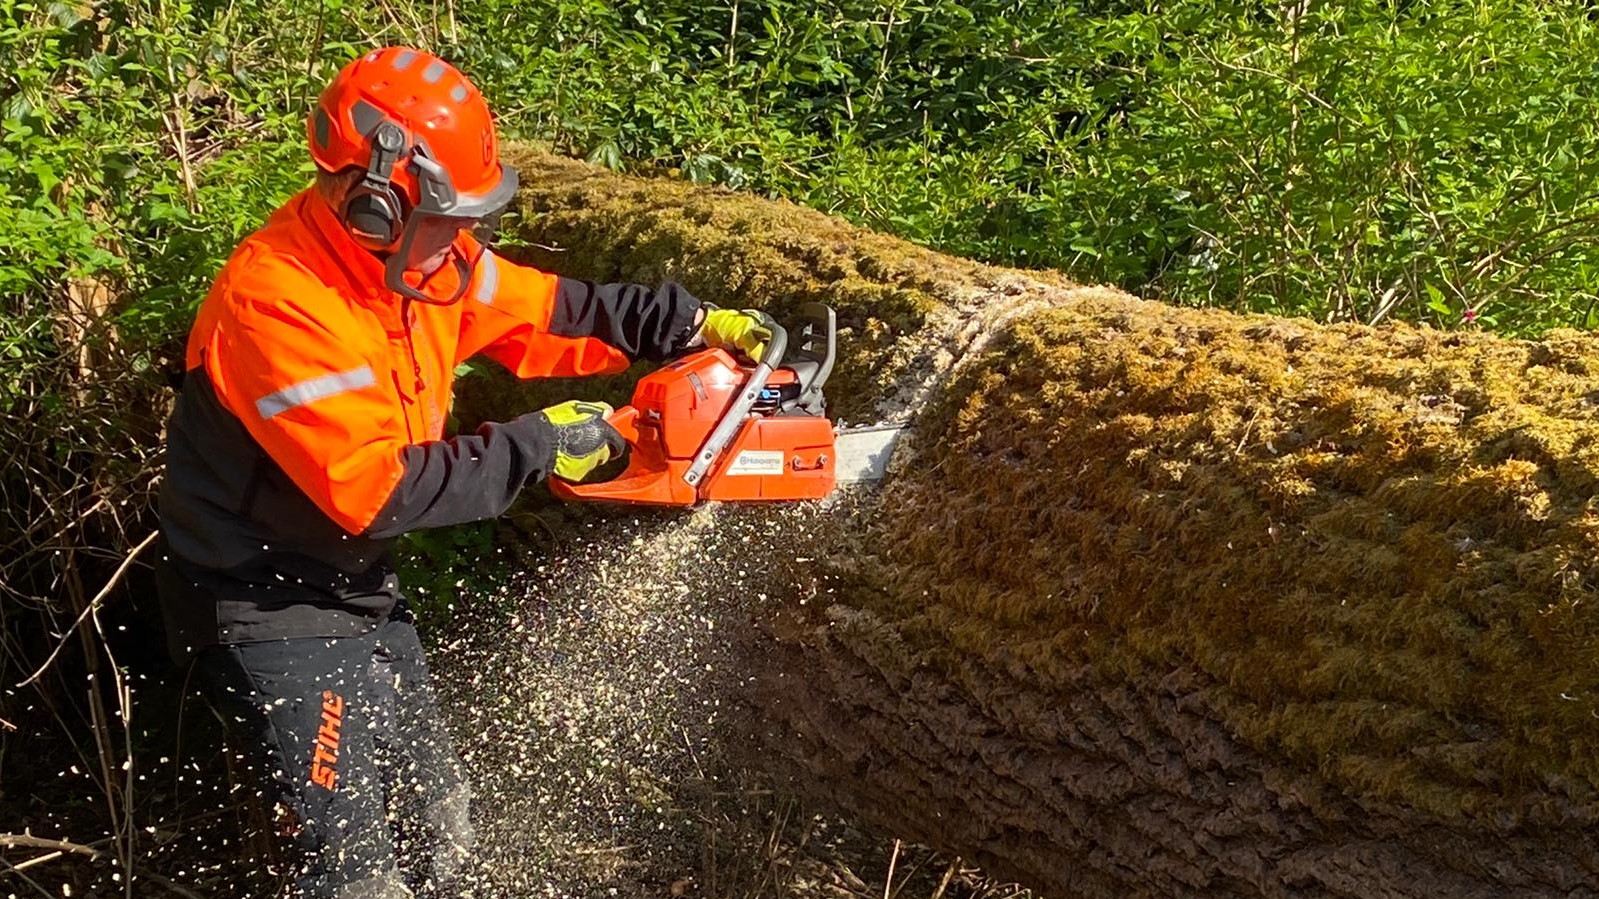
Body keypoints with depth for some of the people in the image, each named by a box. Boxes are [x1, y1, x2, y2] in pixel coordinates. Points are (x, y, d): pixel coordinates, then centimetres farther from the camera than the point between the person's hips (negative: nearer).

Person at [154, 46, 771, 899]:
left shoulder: (414, 251, -6)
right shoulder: (275, 303, -31)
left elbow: (547, 311, 6)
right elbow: (372, 487, -33)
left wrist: (694, 324, -1)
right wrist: (537, 444, -25)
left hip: (358, 587, 8)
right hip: (268, 607, -8)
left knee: (437, 826, 17)